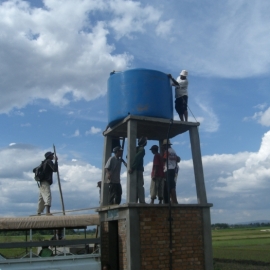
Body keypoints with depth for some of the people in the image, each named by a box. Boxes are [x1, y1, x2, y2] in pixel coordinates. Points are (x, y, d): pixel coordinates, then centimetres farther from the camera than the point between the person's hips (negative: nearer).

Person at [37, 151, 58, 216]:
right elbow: (55, 169, -16)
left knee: (41, 198, 15)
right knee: (48, 196, -23)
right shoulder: (49, 161, -5)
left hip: (42, 182, 10)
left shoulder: (44, 162, 22)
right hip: (45, 182, -10)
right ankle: (47, 212, -38)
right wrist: (56, 161, -7)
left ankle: (39, 213, 21)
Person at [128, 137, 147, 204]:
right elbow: (137, 158, -21)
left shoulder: (136, 149, 16)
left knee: (136, 186, 9)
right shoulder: (142, 149, -7)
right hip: (138, 170, -7)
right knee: (140, 186, -10)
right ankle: (142, 201, -13)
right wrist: (132, 168, -22)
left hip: (134, 170, 7)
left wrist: (131, 167, 13)